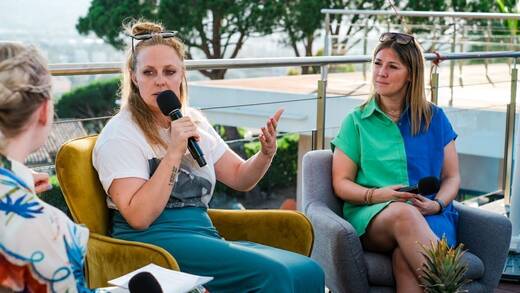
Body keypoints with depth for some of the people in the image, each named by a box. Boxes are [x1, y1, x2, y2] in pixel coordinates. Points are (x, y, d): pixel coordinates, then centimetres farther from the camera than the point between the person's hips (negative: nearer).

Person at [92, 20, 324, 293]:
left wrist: (266, 154, -3)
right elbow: (139, 217, -15)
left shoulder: (194, 120, 15)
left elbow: (240, 178, 19)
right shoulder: (120, 134, -5)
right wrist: (174, 152, -19)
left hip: (206, 236, 7)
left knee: (308, 271, -16)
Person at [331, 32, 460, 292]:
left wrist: (436, 204, -7)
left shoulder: (435, 118, 15)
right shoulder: (356, 121, 13)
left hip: (429, 217, 0)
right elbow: (341, 183, 9)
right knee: (402, 213, -38)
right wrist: (376, 195, -11)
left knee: (404, 258, -37)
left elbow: (452, 177, 15)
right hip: (371, 217, 0)